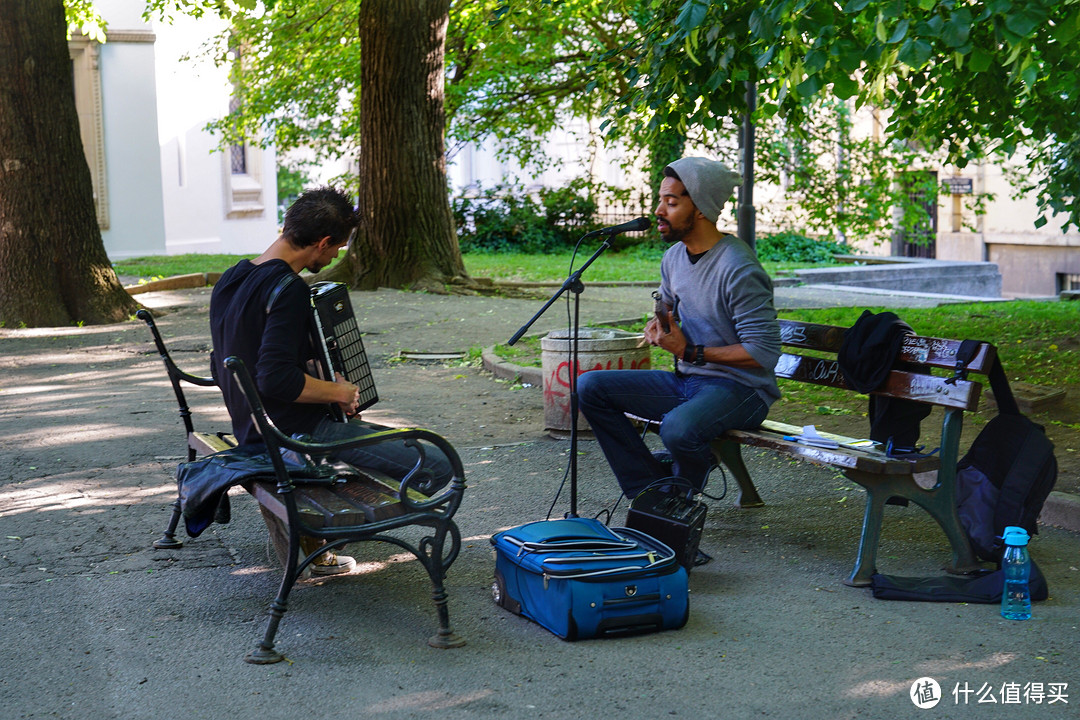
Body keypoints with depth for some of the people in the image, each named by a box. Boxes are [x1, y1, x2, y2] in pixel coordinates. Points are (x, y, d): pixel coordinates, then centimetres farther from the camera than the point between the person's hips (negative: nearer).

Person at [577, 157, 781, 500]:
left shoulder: (739, 271, -20)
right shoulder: (673, 257, 6)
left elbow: (764, 352, -22)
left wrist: (691, 352, -18)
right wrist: (659, 326, 1)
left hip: (740, 389, -8)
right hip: (685, 381, 8)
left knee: (678, 429, -38)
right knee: (590, 387, -4)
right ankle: (651, 489, -3)